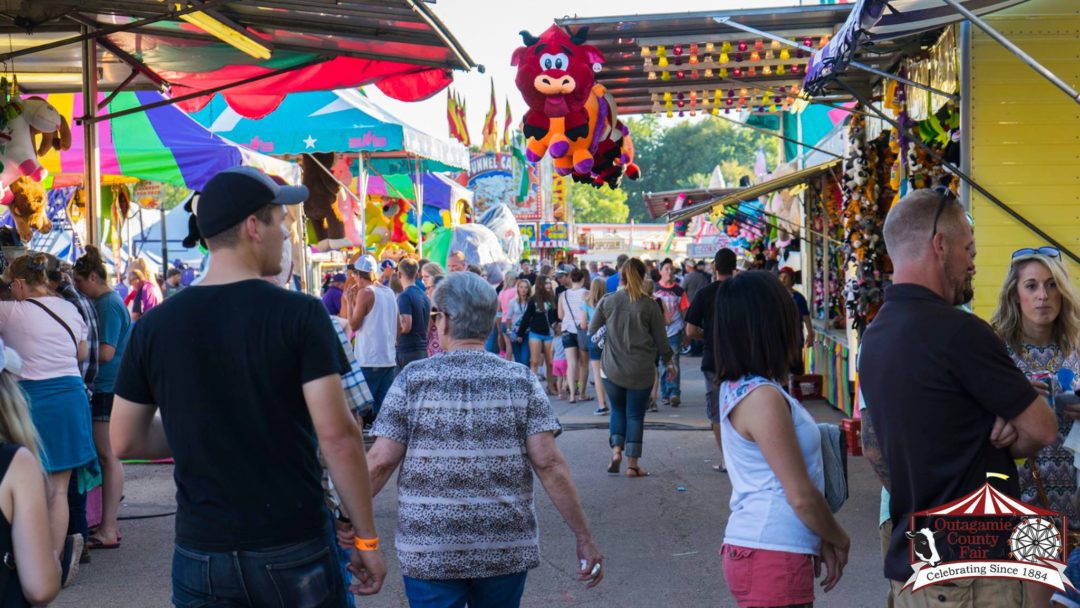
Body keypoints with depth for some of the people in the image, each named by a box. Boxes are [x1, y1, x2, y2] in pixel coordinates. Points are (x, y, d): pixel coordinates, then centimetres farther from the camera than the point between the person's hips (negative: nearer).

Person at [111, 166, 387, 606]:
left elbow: (126, 441, 5)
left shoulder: (154, 326, -1)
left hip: (201, 554, 3)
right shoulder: (300, 314, -11)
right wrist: (366, 538, -8)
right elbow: (337, 435, -16)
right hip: (294, 550, -2)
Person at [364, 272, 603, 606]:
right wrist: (584, 538, -4)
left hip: (429, 550, -2)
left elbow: (380, 461, -7)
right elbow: (549, 463, -9)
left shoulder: (413, 379, -5)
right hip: (506, 549, 2)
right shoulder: (521, 380, -3)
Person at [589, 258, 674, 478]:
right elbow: (661, 338, 0)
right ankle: (632, 464, 8)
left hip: (612, 368, 1)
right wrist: (668, 361, 15)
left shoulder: (607, 301, -4)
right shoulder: (649, 305, -7)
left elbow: (593, 330, 5)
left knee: (618, 410, 19)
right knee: (636, 415, 7)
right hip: (641, 370, -1)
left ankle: (616, 450, 1)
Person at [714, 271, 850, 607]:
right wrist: (839, 540, 0)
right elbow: (801, 496, -17)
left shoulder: (737, 388, 9)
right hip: (773, 557, -9)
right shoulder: (763, 398, -19)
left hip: (754, 550, 9)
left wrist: (820, 541, 14)